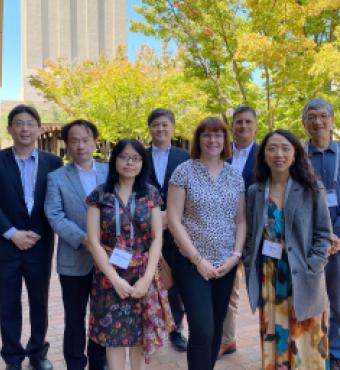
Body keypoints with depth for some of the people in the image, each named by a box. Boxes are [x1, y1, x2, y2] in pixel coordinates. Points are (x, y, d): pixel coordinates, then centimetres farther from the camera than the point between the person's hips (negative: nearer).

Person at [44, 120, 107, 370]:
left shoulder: (110, 172, 4)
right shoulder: (56, 177, -1)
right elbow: (54, 216, -10)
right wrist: (83, 239, -21)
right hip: (74, 259, -2)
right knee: (75, 318, 11)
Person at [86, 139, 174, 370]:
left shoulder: (151, 194, 2)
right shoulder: (99, 195, -3)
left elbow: (157, 238, 0)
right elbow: (94, 241, -6)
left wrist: (147, 277, -10)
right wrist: (115, 279, -12)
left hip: (143, 276, 1)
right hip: (110, 277, -1)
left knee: (141, 335, 11)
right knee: (114, 336, 5)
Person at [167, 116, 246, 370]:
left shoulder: (235, 176, 7)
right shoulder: (184, 171, -6)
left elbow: (241, 221, 10)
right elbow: (174, 220, -9)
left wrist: (235, 255, -3)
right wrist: (198, 259, -12)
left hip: (226, 264, 4)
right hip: (192, 263, -4)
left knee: (216, 328, 13)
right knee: (202, 330, -10)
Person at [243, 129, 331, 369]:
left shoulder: (312, 188, -3)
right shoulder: (255, 192, 5)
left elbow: (323, 233, -2)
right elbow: (251, 236, 9)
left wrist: (311, 268, -11)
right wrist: (250, 267, 0)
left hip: (302, 278, -2)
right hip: (268, 278, 2)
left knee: (305, 345, 7)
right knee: (273, 342, 11)